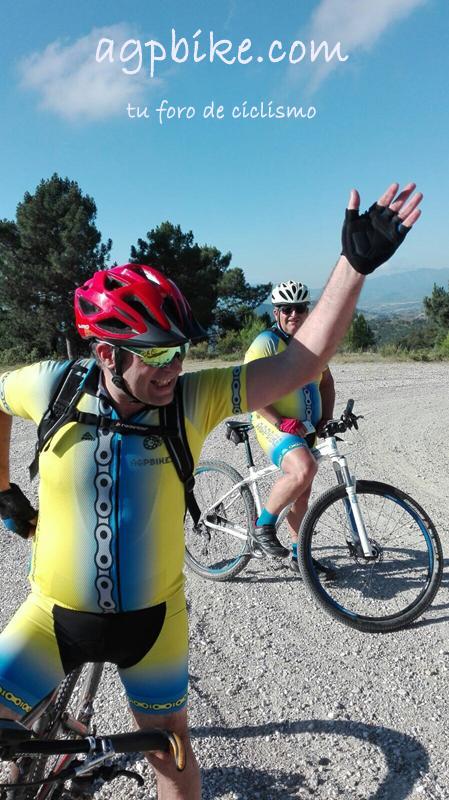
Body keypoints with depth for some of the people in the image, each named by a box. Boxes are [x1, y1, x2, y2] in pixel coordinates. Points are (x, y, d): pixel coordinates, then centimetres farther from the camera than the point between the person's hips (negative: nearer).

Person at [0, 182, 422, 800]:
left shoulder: (193, 399, -18)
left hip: (153, 616, 0)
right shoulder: (53, 388, -17)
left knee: (169, 745, 19)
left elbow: (300, 364, -23)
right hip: (57, 614, 0)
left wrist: (355, 263, -29)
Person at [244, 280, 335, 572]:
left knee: (302, 491, 15)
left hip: (305, 429, 7)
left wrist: (326, 418, 2)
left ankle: (299, 556, 31)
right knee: (304, 469, -33)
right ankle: (264, 525, -12)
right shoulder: (266, 343, -13)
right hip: (275, 426, -7)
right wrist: (279, 422, -25)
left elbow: (326, 382, 17)